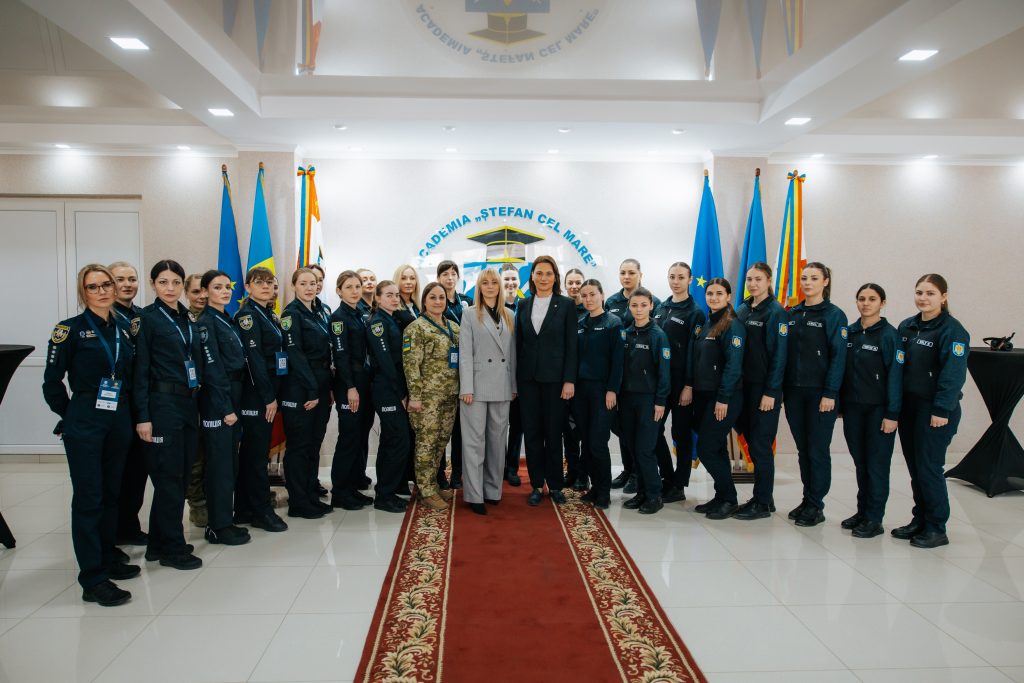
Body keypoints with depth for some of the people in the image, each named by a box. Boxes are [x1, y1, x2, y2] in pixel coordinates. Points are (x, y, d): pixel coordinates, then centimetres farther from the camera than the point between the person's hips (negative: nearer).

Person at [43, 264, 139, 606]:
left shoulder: (123, 331, 10)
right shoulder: (70, 329, -5)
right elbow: (52, 382, -4)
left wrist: (128, 414, 9)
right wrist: (70, 415, 2)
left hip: (119, 422, 5)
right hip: (84, 425, -5)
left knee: (111, 493, 14)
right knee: (88, 497, -2)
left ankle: (107, 559, 27)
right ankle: (93, 579, 3)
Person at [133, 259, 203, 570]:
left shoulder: (188, 318, 13)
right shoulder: (147, 318, -6)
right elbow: (140, 370, -9)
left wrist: (197, 401, 12)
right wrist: (143, 416, -14)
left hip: (189, 402, 7)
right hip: (162, 403, -7)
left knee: (181, 474, 11)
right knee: (169, 476, -1)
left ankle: (160, 543, 24)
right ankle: (173, 548, 11)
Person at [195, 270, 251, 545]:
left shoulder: (228, 321, 15)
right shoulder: (205, 323, -10)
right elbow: (213, 369, -16)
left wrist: (235, 404, 13)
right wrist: (225, 408, -18)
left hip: (234, 397, 9)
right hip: (217, 401, -9)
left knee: (231, 461, 12)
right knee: (220, 463, -3)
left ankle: (224, 520, 22)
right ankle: (218, 527, 6)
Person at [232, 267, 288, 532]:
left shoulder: (271, 315, 16)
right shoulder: (247, 314, -9)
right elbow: (254, 358, -16)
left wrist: (273, 394, 11)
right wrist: (268, 397, -18)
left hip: (269, 391, 9)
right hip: (255, 393, -8)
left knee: (252, 450, 12)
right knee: (257, 451, -2)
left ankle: (245, 509, 20)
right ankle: (261, 511, 5)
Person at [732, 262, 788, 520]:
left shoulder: (776, 312, -8)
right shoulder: (742, 310, 10)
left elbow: (779, 356, -12)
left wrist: (770, 392, -16)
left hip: (765, 388, -6)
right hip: (744, 385, 6)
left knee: (760, 444, -2)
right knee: (751, 440, 11)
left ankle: (763, 503, 8)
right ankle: (763, 497, 22)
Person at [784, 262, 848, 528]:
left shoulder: (834, 315, -5)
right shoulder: (792, 314, 10)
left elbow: (838, 356, -9)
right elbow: (784, 353, 11)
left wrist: (830, 394, -14)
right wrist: (782, 387, 4)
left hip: (820, 393, -5)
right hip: (794, 391, 5)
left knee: (817, 449, 1)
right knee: (802, 448, 11)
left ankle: (815, 506, 12)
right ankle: (807, 500, 23)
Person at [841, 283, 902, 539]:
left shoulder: (889, 334, -7)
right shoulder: (849, 333, 8)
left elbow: (895, 376, -9)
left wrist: (892, 414, -13)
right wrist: (840, 403, 8)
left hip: (878, 409, -5)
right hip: (853, 407, 5)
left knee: (876, 464, 1)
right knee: (860, 462, 12)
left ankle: (874, 519, 9)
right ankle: (862, 511, 23)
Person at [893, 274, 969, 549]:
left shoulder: (952, 330, -10)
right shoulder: (906, 327, 10)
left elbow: (953, 374, -15)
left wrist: (942, 410, -20)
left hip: (935, 410, -7)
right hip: (908, 406, 7)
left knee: (929, 467, -3)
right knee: (914, 467, 12)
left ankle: (936, 529, 9)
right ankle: (920, 520, 24)